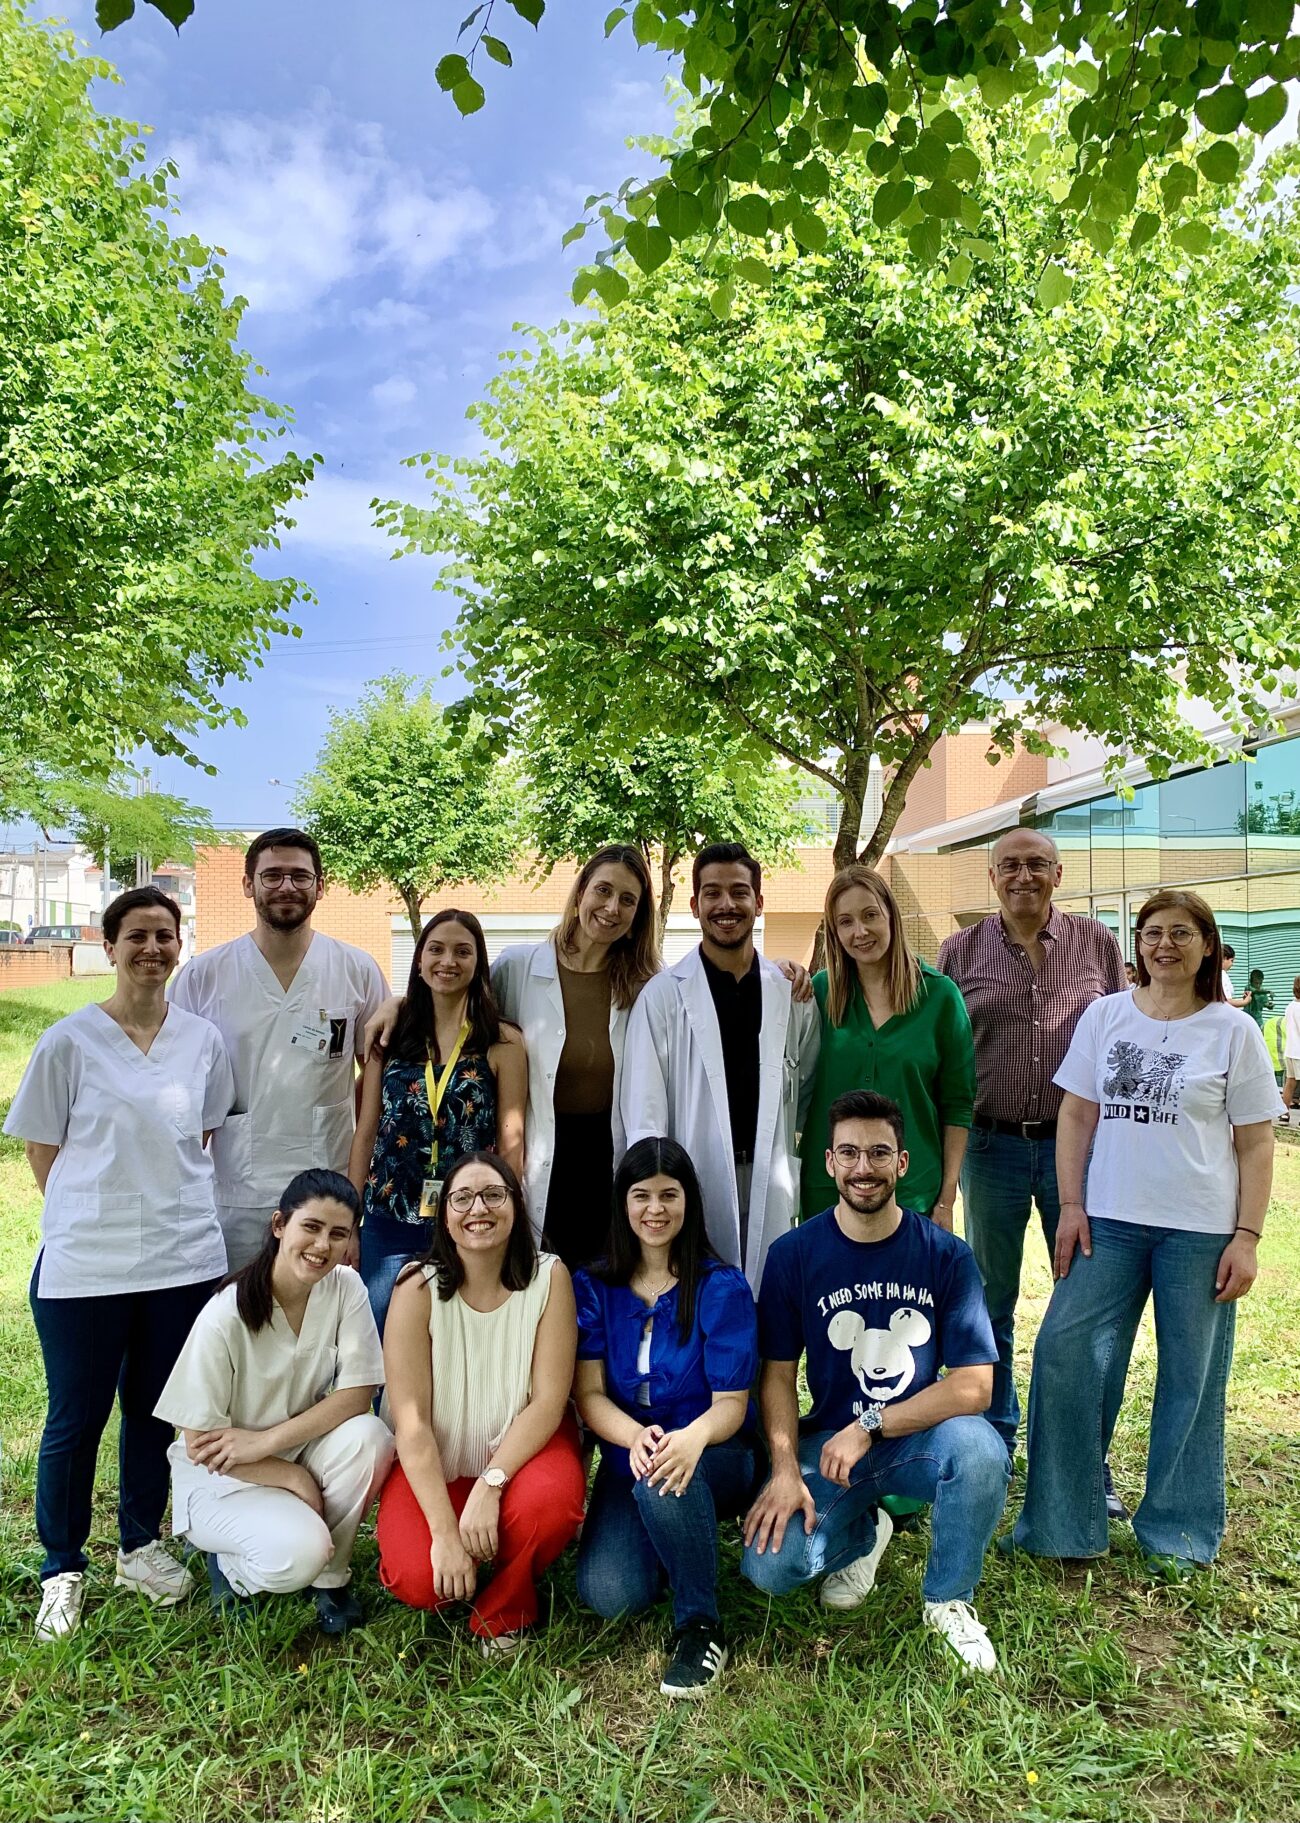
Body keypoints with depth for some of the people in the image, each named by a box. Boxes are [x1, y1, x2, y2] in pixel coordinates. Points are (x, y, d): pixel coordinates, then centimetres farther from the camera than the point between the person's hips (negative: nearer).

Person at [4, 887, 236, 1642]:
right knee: (76, 1420, 9)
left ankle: (141, 1545, 35)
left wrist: (173, 1203, 8)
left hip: (184, 1259, 3)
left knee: (156, 1411, 15)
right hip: (85, 1264, -2)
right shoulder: (69, 1041, -7)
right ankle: (64, 1570, 28)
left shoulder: (204, 1040, 1)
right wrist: (95, 1213, 1)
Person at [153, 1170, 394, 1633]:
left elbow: (358, 1394, -15)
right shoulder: (225, 1317, -23)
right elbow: (201, 1443, -16)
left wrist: (266, 1441, -24)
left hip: (305, 1452, 4)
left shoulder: (345, 1287, -12)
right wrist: (296, 1479, -19)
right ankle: (228, 1559, 5)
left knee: (368, 1436, -28)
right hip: (221, 1477, -4)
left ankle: (330, 1577, -3)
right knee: (297, 1551, -31)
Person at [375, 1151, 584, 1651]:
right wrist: (445, 1531, -24)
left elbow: (548, 1399, -15)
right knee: (418, 1582, -24)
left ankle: (504, 1611, 0)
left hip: (523, 1446, 0)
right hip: (434, 1460, 0)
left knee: (548, 1503, -32)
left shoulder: (549, 1277, -13)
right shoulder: (419, 1288, -15)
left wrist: (490, 1486, -27)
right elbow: (411, 1417, -18)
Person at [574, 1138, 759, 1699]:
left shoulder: (722, 1287, -9)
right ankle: (674, 1541, 13)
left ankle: (700, 1629, -14)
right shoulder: (594, 1288, -1)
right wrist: (635, 1437, -29)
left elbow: (730, 1404, -12)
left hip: (713, 1458, -2)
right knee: (609, 1594, -22)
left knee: (667, 1477, -38)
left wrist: (691, 1439, -36)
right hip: (627, 1457, 3)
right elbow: (589, 1394, -6)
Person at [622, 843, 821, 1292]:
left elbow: (808, 1088, 16)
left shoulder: (791, 993, 7)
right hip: (693, 1191, -2)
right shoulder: (663, 995, -3)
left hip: (769, 1191, 3)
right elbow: (643, 1115, -5)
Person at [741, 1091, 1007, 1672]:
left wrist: (869, 1426, -19)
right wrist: (786, 1469, -18)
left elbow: (975, 1385, -12)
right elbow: (778, 1374, -3)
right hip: (830, 1438, 1)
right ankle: (861, 1535, 15)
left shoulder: (946, 1255, -8)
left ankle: (948, 1602, -3)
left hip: (920, 1437, 0)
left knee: (980, 1448, -34)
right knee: (769, 1567, -22)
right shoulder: (794, 1255, -5)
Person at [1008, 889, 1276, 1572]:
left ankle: (1178, 1528, 27)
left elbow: (1255, 1145, 1)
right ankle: (1063, 1520, 13)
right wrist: (1070, 1206, -1)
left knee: (1190, 1376, 8)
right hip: (1108, 1220, 2)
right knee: (1064, 1351, -4)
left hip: (1200, 1230, -1)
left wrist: (1247, 1236, -5)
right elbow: (1076, 1115, 5)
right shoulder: (1105, 1016, 4)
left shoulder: (1234, 1031, 0)